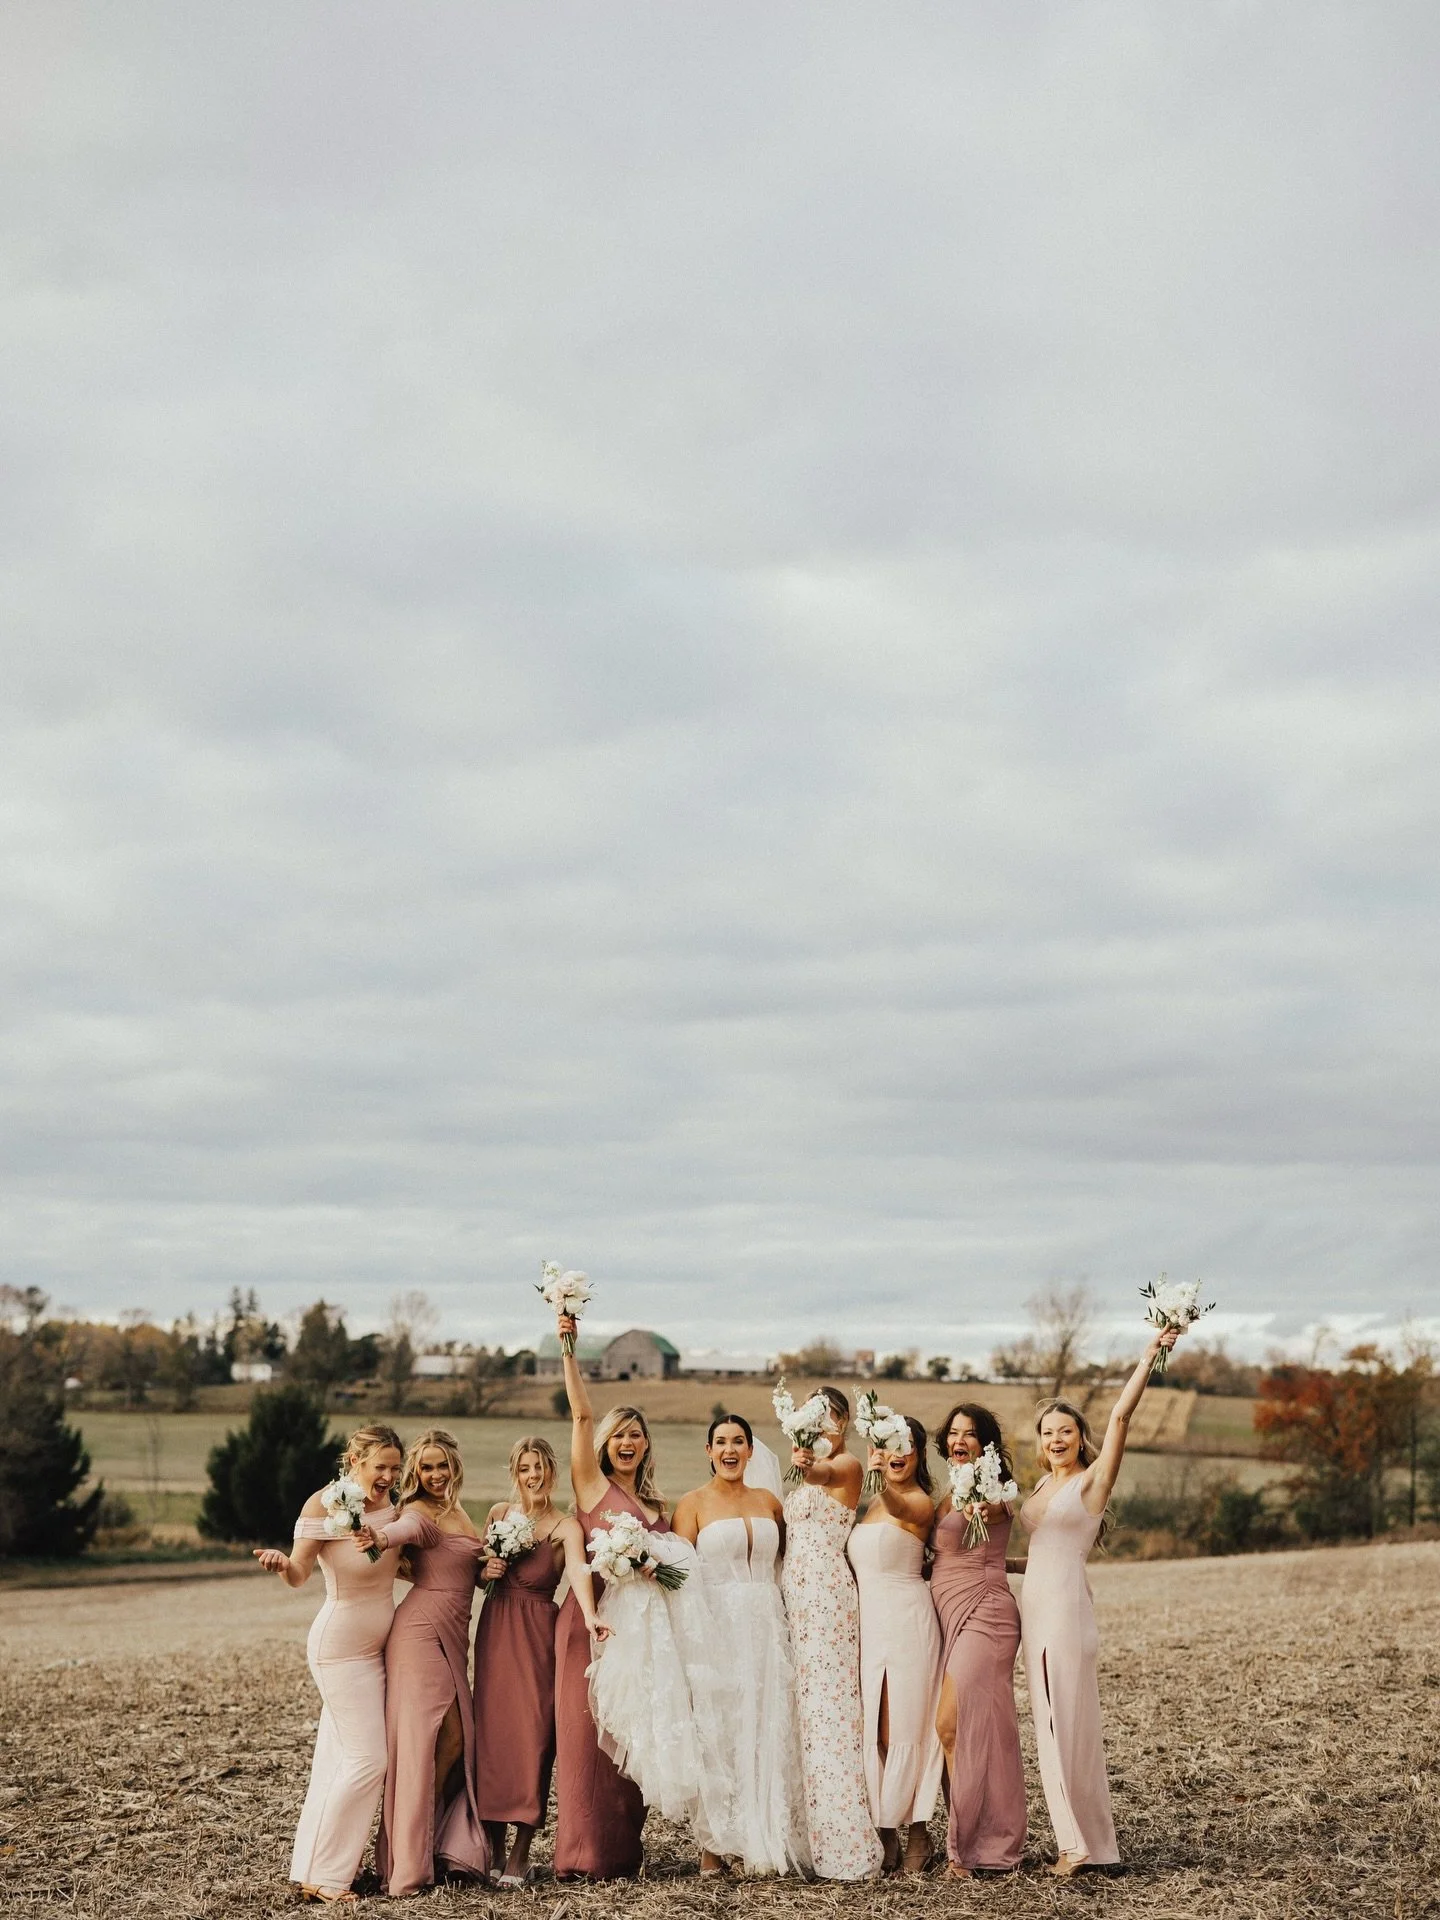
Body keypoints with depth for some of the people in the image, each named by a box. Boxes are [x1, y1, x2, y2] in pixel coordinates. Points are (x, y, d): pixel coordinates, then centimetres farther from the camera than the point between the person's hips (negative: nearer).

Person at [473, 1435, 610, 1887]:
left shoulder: (565, 1527, -3)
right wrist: (485, 1572, -6)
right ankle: (494, 1847, 10)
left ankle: (520, 1855, 1)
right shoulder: (500, 1513, 9)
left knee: (533, 1733, -7)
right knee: (492, 1728, -1)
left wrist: (589, 1615, -42)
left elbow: (578, 1569, -24)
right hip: (495, 1628, 3)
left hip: (539, 1633, -3)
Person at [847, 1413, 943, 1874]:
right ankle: (885, 1835, 10)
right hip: (869, 1623, 7)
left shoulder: (919, 1502, -7)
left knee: (904, 1728, -3)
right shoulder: (873, 1502, 16)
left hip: (906, 1623, -7)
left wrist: (883, 1481, -52)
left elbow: (898, 1505, -32)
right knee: (871, 1729, 5)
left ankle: (917, 1834, 6)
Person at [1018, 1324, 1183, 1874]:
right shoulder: (1043, 1485, 15)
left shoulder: (1092, 1479, -5)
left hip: (1067, 1607, -8)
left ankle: (1086, 1844, 3)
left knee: (1071, 1724, -5)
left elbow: (1120, 1415, -17)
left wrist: (1150, 1354, -19)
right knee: (1050, 1723, 8)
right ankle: (1073, 1838, 14)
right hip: (1034, 1603, 8)